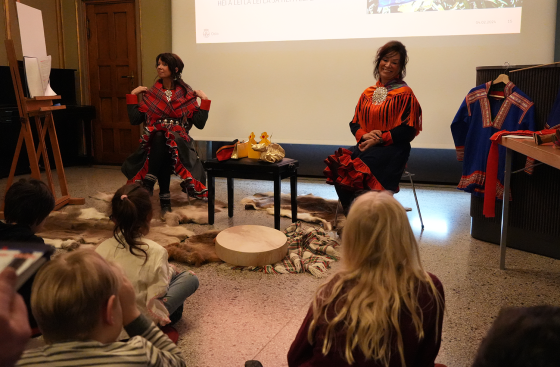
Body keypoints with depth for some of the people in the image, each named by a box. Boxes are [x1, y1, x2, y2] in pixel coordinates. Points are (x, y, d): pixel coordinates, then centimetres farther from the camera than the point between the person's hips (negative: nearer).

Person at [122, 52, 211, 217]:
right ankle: (165, 198, -38)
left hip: (178, 143, -1)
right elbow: (134, 120, 5)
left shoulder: (187, 95, 7)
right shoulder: (150, 94, 12)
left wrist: (204, 100, -4)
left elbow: (200, 123, -1)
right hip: (154, 141, 1)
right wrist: (133, 95, 6)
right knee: (160, 137, -35)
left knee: (165, 141, -36)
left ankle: (148, 184, -36)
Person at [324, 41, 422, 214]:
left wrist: (379, 138, -15)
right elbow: (354, 123, 15)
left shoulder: (404, 94, 1)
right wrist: (364, 135, -7)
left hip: (392, 149, -5)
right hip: (366, 146, 5)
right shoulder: (368, 93, 17)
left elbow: (408, 130, -8)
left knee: (357, 167, -33)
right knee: (339, 163, -25)